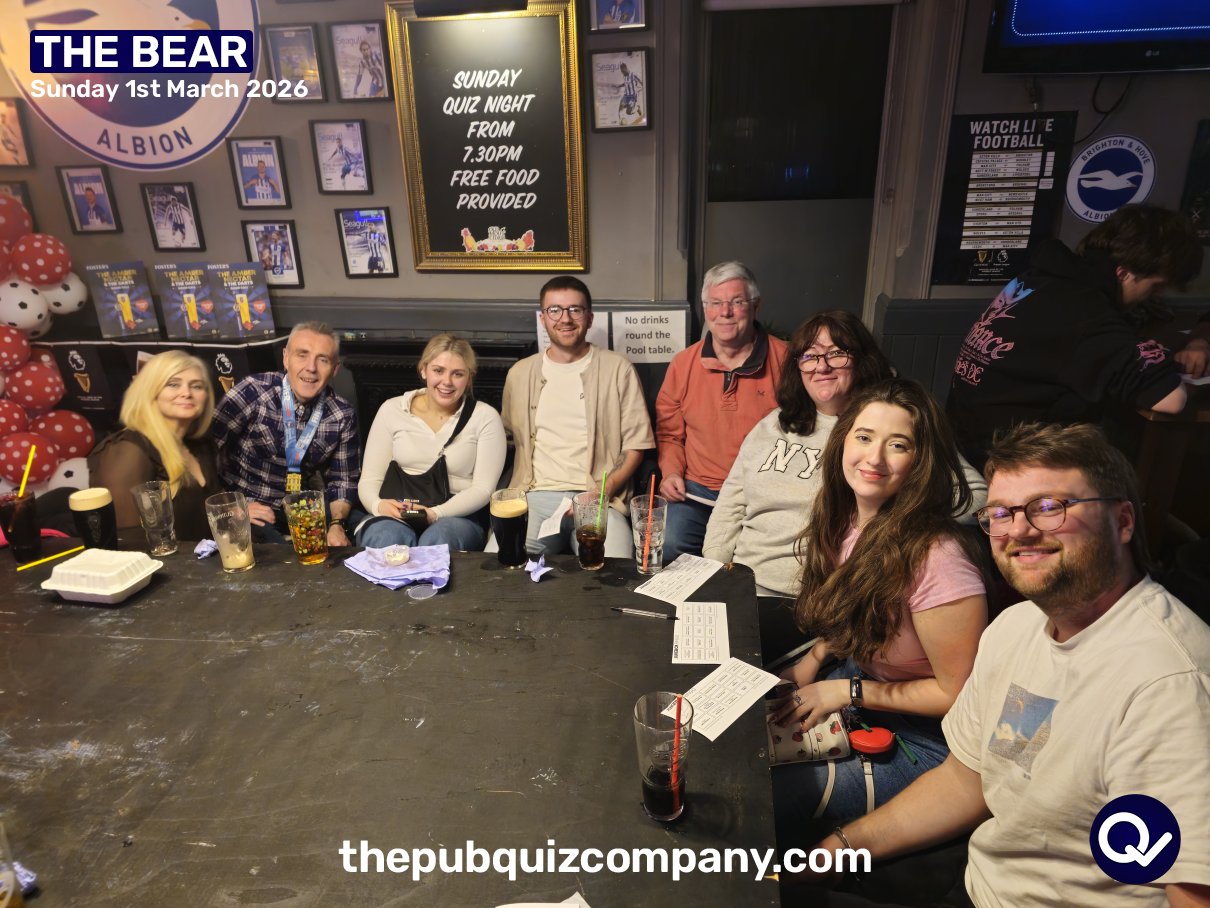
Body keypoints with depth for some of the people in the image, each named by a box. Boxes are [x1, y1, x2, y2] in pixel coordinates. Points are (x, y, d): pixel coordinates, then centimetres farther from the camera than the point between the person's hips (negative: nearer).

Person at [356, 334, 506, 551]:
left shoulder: (485, 417, 4)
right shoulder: (392, 410, 10)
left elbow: (483, 488, -2)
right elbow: (369, 478, 9)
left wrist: (436, 514, -19)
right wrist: (378, 505, -15)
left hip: (457, 517, -1)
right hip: (396, 515, 2)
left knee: (436, 539, -36)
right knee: (386, 538, -34)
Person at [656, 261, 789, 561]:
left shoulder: (785, 360, -1)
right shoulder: (682, 364, 8)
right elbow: (668, 434, 17)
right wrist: (671, 472, 0)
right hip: (697, 491, 2)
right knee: (666, 547, -22)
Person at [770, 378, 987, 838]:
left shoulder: (936, 559, -31)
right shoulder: (844, 521, -7)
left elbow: (957, 695, -19)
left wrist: (847, 691, -17)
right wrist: (814, 659, -2)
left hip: (921, 736, -7)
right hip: (854, 680, 7)